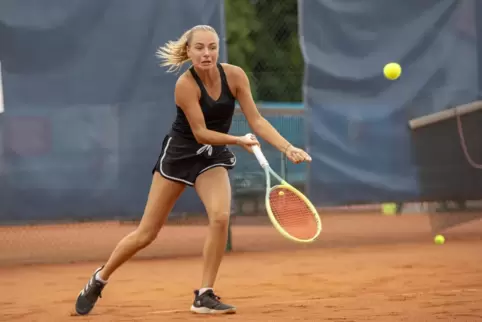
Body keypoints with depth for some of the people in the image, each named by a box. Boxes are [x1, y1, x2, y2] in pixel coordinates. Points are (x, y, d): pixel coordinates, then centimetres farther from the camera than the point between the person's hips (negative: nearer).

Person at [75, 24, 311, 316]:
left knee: (221, 217, -24)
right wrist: (239, 140, -32)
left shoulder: (235, 75, -13)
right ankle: (99, 280, 25)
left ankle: (205, 296, -10)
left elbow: (256, 120, -12)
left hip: (213, 157, 3)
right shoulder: (186, 85, -23)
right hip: (179, 154, -3)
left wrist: (288, 148, -24)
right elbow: (201, 133, -22)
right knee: (147, 232, 2)